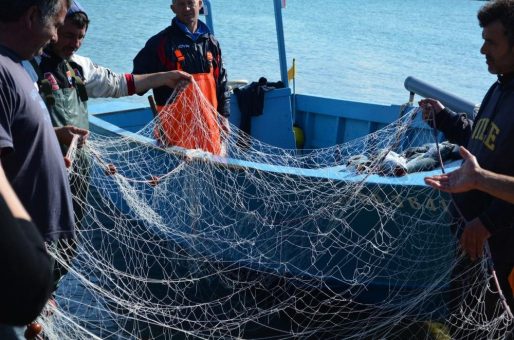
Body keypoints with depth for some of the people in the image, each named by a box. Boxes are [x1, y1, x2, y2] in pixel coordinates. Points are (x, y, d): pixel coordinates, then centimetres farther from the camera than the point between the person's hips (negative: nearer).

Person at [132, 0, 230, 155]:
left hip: (208, 121, 4)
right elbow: (139, 76, 0)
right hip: (176, 123, -4)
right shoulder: (160, 42, -2)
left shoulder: (211, 42, 13)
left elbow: (221, 82, 18)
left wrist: (223, 115, 14)